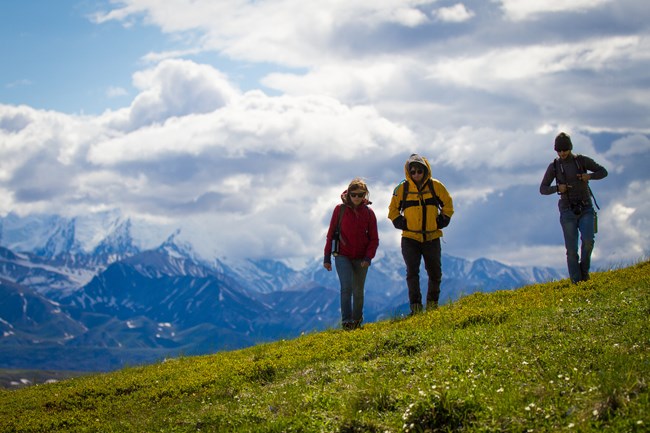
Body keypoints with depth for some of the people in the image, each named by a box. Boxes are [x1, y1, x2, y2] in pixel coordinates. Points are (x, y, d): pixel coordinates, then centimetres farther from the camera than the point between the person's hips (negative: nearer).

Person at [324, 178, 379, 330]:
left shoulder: (368, 213, 0)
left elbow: (374, 239, 2)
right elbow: (331, 234, 1)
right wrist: (327, 257, -1)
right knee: (346, 287, -18)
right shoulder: (340, 210, -3)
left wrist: (368, 257, -12)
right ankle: (346, 321, -15)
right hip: (342, 256, -2)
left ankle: (357, 321, 27)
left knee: (358, 291, 10)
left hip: (361, 259, 2)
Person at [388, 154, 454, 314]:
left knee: (435, 272, 9)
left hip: (432, 238, 1)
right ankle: (415, 306, -7)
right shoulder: (402, 189, -3)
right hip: (410, 239, -1)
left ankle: (432, 303, 26)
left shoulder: (435, 186, -2)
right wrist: (400, 223, -2)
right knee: (412, 272, -8)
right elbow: (393, 209, 10)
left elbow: (448, 204, 11)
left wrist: (442, 221, 3)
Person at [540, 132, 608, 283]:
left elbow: (603, 172, 8)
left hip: (586, 209, 0)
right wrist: (557, 188, -17)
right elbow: (543, 189, 4)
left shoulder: (582, 160, 1)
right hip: (568, 211, 0)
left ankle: (584, 268, 3)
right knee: (572, 249, -4)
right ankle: (576, 281, 3)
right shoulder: (554, 167, 0)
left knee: (588, 239, -21)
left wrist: (590, 176, -13)